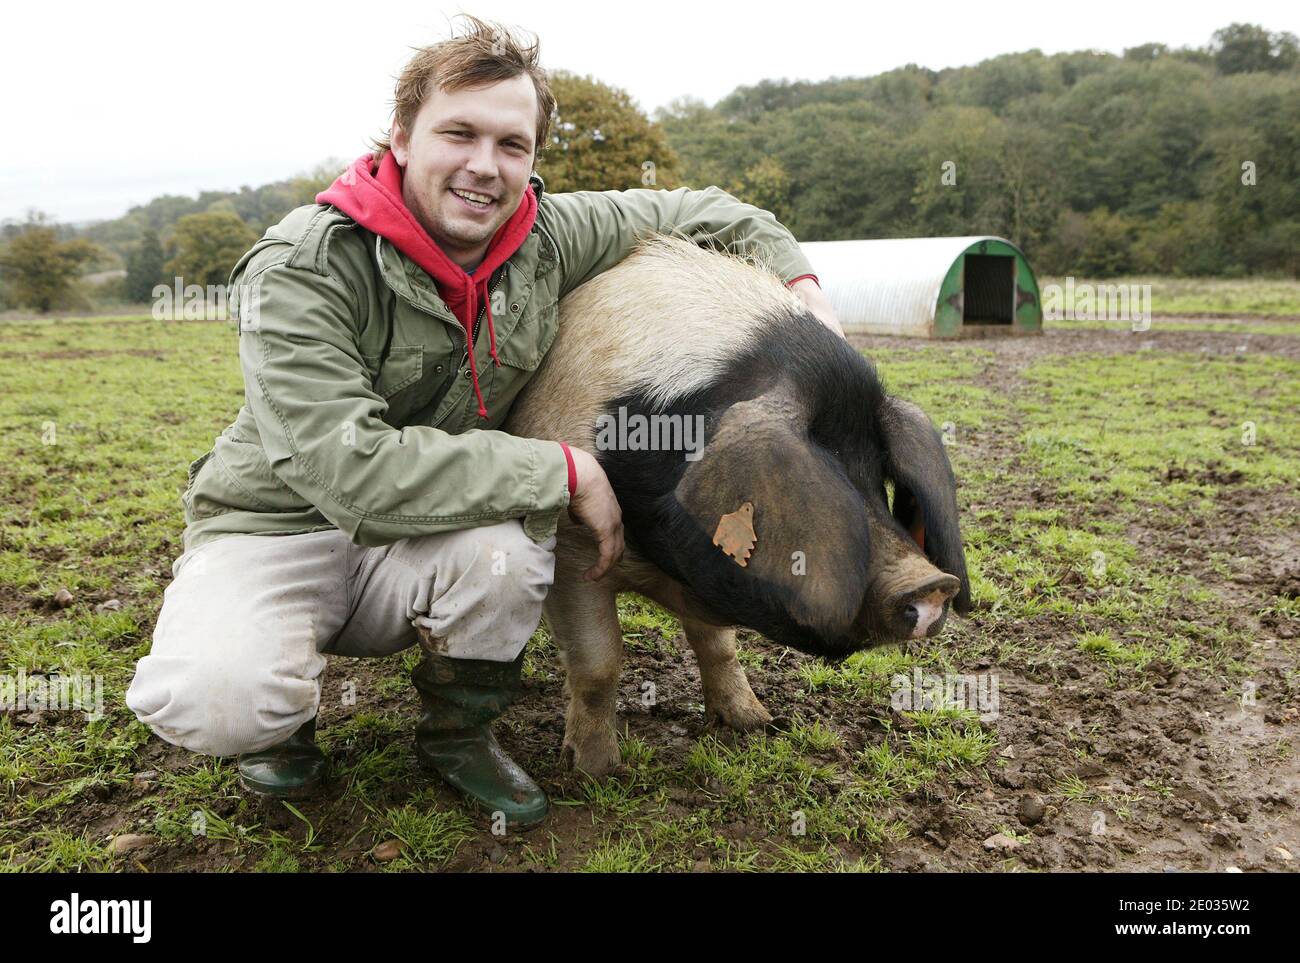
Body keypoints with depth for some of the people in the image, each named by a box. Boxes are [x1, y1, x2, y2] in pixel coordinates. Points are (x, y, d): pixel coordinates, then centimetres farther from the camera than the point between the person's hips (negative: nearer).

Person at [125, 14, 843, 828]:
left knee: (505, 545, -32)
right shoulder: (300, 269, -21)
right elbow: (350, 468, -32)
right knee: (209, 699, -34)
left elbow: (686, 211, 11)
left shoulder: (547, 236, -7)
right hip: (278, 528, -3)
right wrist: (565, 470, -29)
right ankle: (283, 723, 7)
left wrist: (799, 278, -1)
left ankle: (459, 732, 1)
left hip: (411, 553, 3)